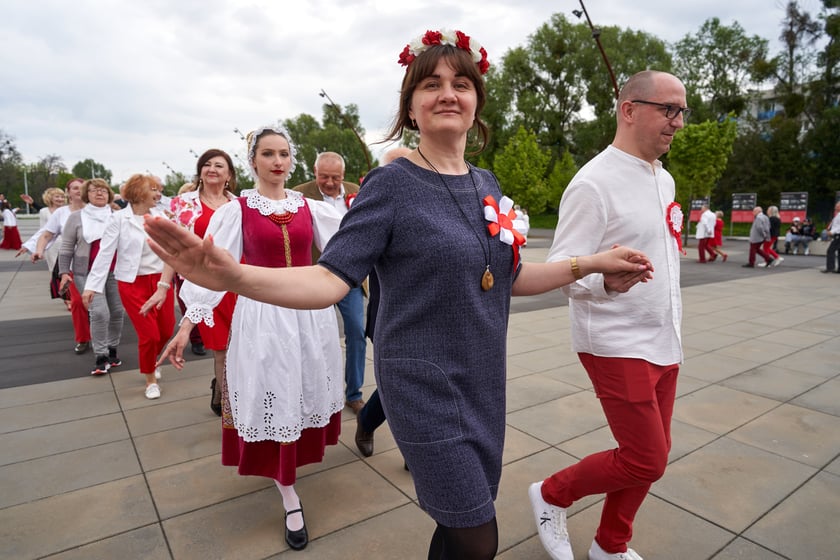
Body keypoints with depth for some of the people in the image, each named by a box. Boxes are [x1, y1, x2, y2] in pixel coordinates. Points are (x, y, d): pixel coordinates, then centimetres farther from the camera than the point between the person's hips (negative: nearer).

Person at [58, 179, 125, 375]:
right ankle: (101, 357, -1)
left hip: (115, 272, 3)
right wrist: (64, 272, -3)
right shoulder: (76, 217, 1)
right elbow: (66, 247, 4)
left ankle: (112, 350, 24)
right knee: (99, 312, -13)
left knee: (117, 311, 5)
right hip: (87, 273, -2)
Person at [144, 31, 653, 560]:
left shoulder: (486, 185, 5)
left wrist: (592, 263, 6)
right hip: (426, 386, -6)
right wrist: (233, 275, -34)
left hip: (484, 379, 6)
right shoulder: (392, 184, -13)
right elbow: (330, 280, -19)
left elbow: (509, 277, 11)